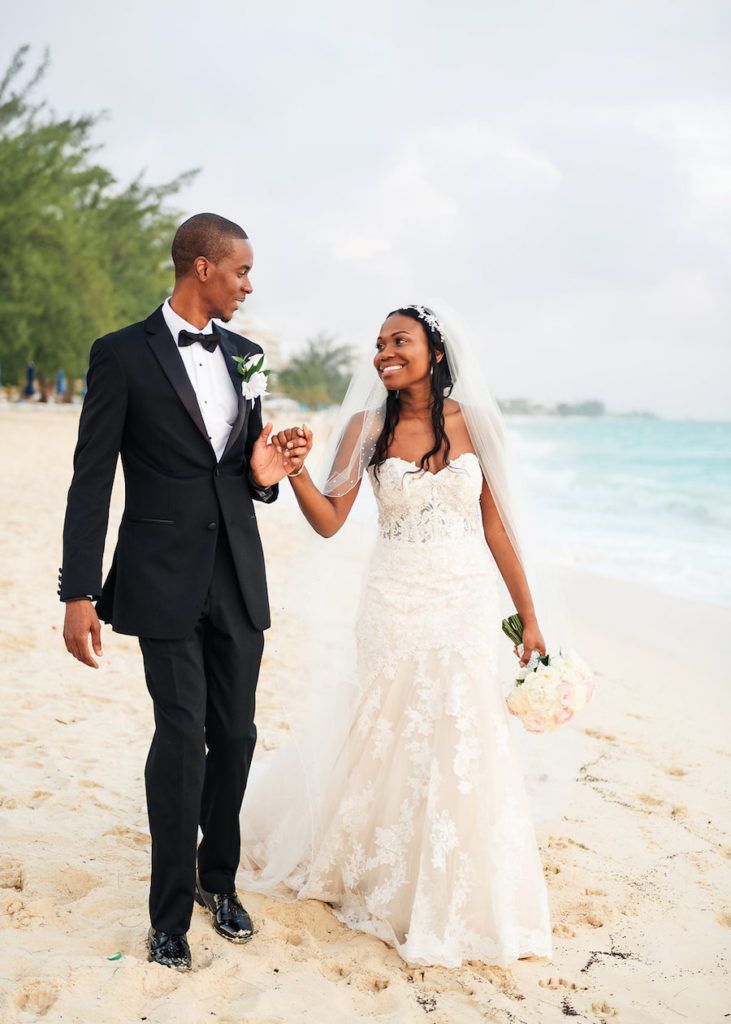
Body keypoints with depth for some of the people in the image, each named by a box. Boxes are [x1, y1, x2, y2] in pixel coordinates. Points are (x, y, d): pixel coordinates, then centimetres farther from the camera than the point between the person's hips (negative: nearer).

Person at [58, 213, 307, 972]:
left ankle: (218, 878, 31)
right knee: (181, 737, -5)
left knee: (235, 734, 11)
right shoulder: (122, 355, -6)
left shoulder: (244, 356, 10)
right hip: (166, 580, -5)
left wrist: (265, 475, -5)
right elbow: (91, 481, -8)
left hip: (238, 575, 5)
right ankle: (172, 910, 13)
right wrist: (79, 595, -13)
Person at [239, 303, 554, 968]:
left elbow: (496, 523, 5)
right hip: (398, 606, -1)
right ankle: (393, 881, 29)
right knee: (393, 744, 4)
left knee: (467, 748, 3)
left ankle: (466, 898, 24)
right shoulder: (369, 426, -1)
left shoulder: (470, 420, 2)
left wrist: (528, 615, 5)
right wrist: (297, 471, -25)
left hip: (471, 604, 1)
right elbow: (330, 520, -6)